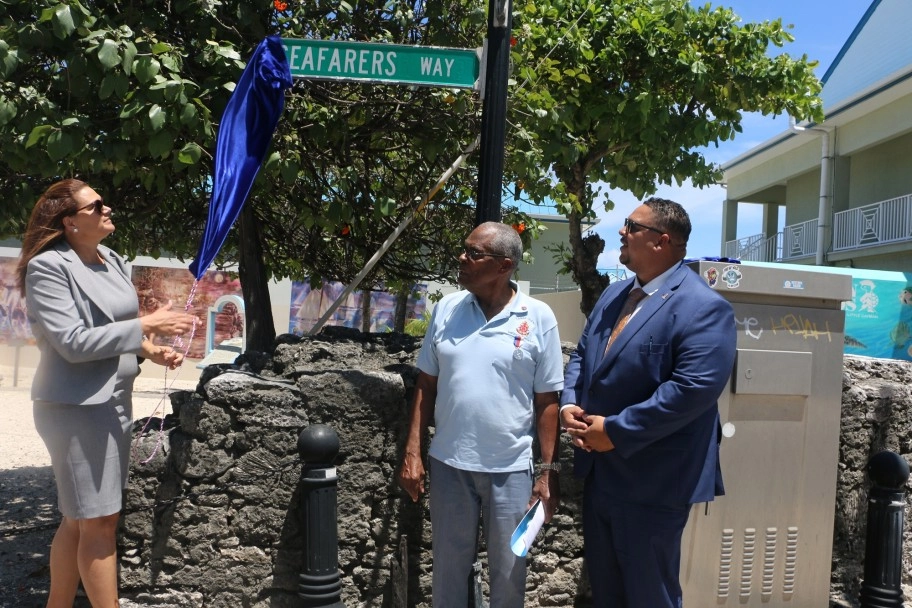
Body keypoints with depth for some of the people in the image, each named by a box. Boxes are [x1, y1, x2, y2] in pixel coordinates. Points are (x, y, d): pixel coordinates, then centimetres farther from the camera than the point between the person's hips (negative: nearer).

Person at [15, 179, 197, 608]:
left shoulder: (112, 261, 10)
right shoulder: (48, 267, -14)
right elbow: (73, 342, -21)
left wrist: (149, 349, 0)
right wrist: (144, 325, -22)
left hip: (115, 400, 8)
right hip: (76, 406, -8)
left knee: (79, 518, 17)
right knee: (98, 520, -1)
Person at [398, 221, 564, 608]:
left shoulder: (539, 318, -7)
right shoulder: (447, 309, 1)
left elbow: (547, 401, -4)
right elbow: (426, 386, 5)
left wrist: (549, 470, -5)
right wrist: (412, 452, 1)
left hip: (511, 468, -2)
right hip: (449, 462, 2)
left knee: (508, 572, 14)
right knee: (449, 566, 17)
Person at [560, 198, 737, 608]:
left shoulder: (702, 307, -17)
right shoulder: (614, 293, 11)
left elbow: (694, 388, -26)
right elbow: (581, 356, 15)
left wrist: (615, 430, -23)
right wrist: (569, 405, -5)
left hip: (651, 484, -8)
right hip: (600, 473, 8)